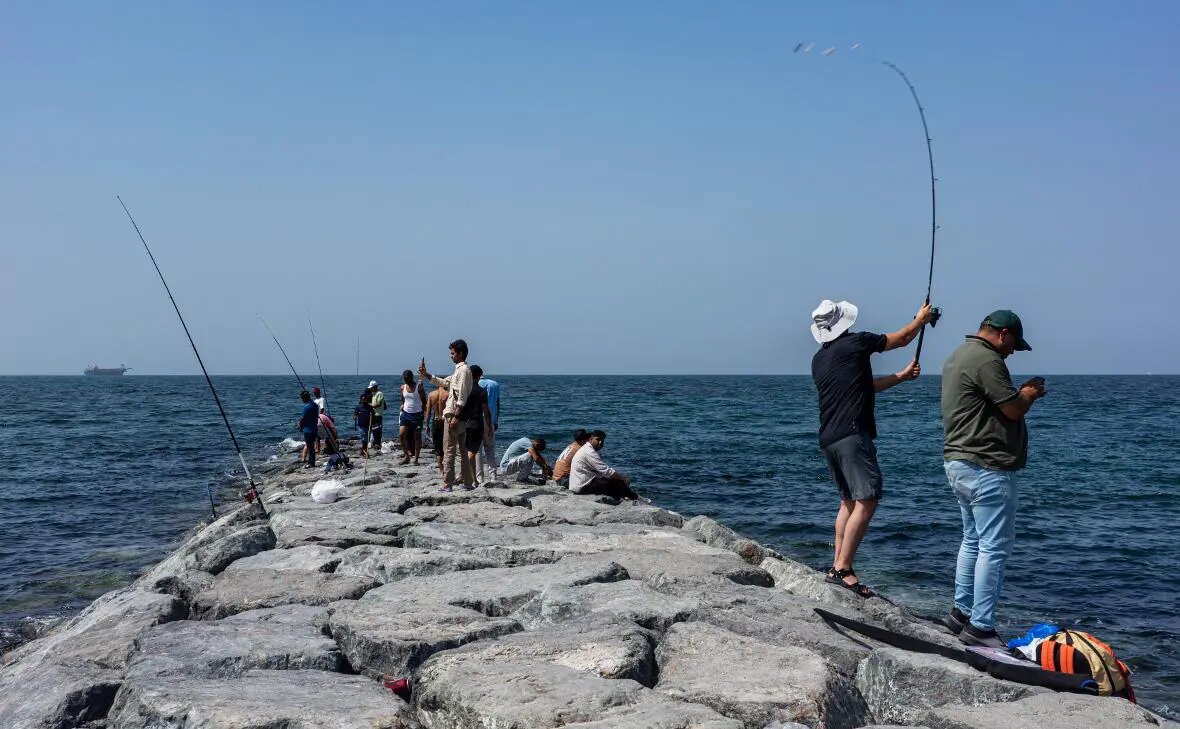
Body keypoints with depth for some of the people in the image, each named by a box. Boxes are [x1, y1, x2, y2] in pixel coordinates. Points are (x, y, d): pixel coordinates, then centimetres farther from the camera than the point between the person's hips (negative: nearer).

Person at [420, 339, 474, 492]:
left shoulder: (463, 370, -14)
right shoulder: (459, 370, 18)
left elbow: (462, 397, -20)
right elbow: (444, 382, 29)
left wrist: (455, 417, -23)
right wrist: (426, 375, 23)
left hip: (453, 414, -10)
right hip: (459, 416, 10)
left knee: (449, 450, -7)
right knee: (461, 450, 13)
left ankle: (447, 484, -6)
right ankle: (468, 482, 17)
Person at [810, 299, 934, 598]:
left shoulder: (818, 360, 17)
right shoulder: (854, 342, -3)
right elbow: (902, 338, 10)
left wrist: (901, 376, 32)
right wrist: (921, 318, 29)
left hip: (827, 439, 8)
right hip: (852, 436, -8)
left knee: (848, 501, 17)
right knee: (866, 501, -9)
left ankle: (837, 565, 17)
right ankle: (842, 570, -14)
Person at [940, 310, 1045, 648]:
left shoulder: (958, 355, 17)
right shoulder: (986, 360, -16)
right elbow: (1013, 409, -16)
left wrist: (1020, 393, 14)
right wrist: (1031, 393, 3)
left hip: (958, 463, 11)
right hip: (987, 468, -11)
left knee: (973, 540, 19)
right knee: (994, 548, -6)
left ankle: (961, 612, 24)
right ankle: (980, 627, -4)